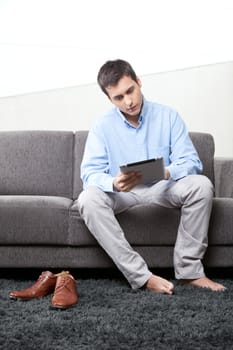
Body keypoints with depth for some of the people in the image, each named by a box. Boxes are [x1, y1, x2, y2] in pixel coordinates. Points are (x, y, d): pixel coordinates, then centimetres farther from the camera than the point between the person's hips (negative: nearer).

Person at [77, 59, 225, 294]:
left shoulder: (168, 116, -1)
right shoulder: (102, 127, -3)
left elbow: (192, 162, -9)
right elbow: (90, 173, -12)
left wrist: (168, 172, -33)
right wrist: (114, 184, -36)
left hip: (162, 189, 1)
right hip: (121, 194, 0)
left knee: (201, 184, -28)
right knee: (88, 198, -31)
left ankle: (188, 269, -21)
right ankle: (141, 276, -34)